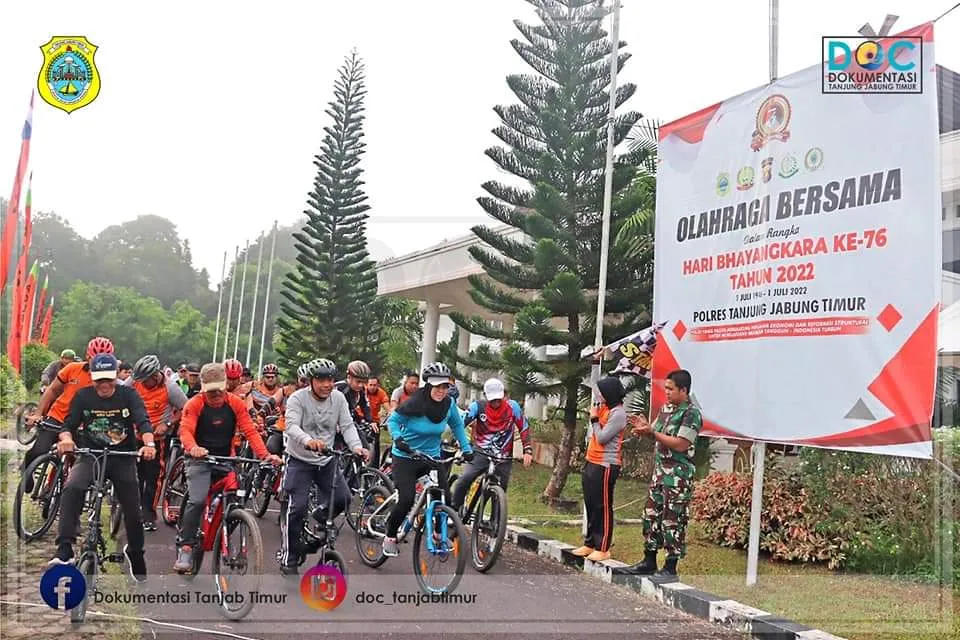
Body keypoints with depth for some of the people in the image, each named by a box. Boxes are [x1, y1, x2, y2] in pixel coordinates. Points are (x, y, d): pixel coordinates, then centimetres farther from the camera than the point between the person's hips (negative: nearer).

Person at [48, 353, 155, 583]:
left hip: (123, 458, 0)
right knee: (72, 489, -31)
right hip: (91, 455, 0)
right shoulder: (83, 396, -1)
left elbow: (143, 421, -18)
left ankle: (135, 553, 33)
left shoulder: (128, 395, -6)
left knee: (132, 511, 4)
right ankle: (64, 551, -30)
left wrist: (148, 444, -38)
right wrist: (66, 439, -31)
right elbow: (69, 424, -6)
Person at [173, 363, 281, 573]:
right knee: (197, 501, -21)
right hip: (201, 459, -3)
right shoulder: (194, 404, -10)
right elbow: (185, 430, -23)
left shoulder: (235, 404, -3)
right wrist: (193, 448, -46)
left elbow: (250, 431, -9)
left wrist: (264, 454, -24)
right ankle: (185, 548, -13)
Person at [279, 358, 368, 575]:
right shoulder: (298, 398, -14)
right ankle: (288, 559, 1)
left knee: (343, 498, -7)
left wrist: (356, 447, -26)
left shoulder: (338, 398, -2)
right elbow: (292, 426, -28)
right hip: (300, 460, -4)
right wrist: (308, 441, -49)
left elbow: (347, 425, -6)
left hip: (326, 460, 4)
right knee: (298, 506, -12)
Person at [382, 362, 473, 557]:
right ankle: (390, 537, 7)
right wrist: (398, 439, -27)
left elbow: (457, 425, 10)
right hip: (405, 457, -4)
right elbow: (393, 421, -10)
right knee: (407, 499, -17)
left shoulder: (449, 404, -8)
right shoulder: (414, 404, -21)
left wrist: (466, 449, 6)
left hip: (432, 457, 4)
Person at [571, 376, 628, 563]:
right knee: (590, 505, 13)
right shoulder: (603, 408, 13)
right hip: (591, 463, 9)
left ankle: (603, 549, 2)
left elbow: (602, 437, -18)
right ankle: (590, 544, 21)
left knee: (602, 507, -4)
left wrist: (594, 419, -6)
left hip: (606, 466, -9)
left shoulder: (618, 414, -14)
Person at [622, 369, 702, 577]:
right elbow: (658, 434, 20)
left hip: (679, 475, -8)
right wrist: (645, 427, -2)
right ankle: (649, 561, 22)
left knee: (673, 520, -2)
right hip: (660, 470, 8)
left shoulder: (691, 413, -14)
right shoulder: (666, 408, 12)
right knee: (651, 515, 11)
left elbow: (681, 444, -20)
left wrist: (651, 433, -18)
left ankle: (671, 566, 7)